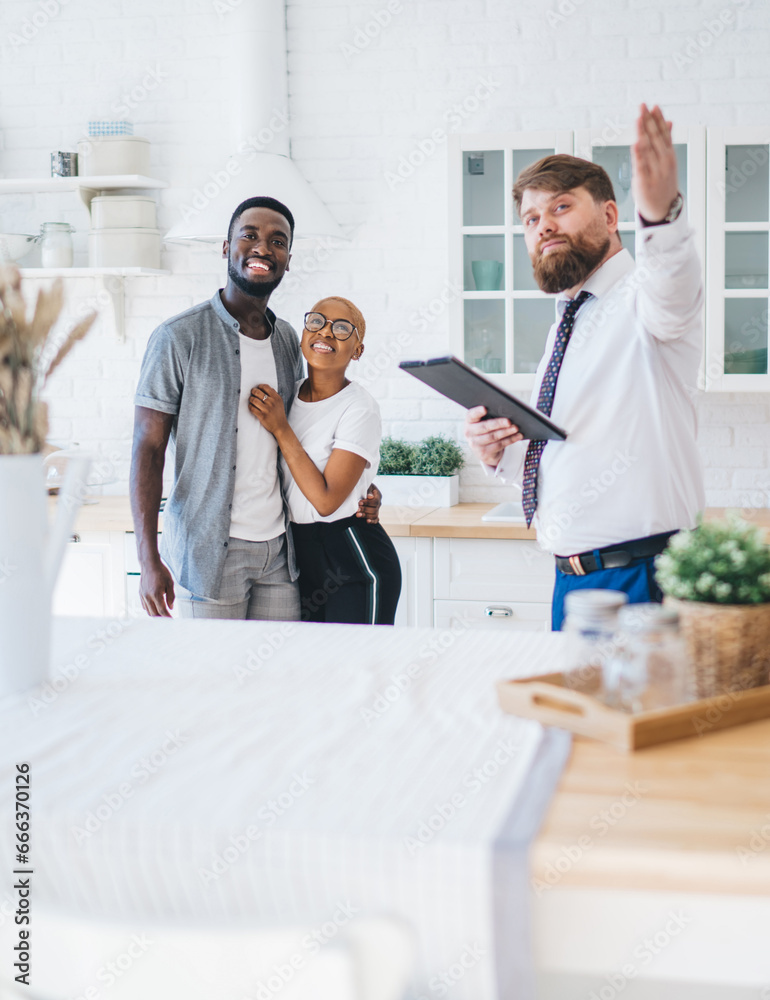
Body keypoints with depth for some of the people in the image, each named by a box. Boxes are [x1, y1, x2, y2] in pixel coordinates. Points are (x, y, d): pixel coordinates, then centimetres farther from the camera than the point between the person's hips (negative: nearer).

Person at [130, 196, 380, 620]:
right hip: (209, 551, -5)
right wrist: (149, 560, -16)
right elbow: (148, 450, -9)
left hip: (278, 549, 5)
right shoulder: (178, 338, -7)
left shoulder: (287, 340, 11)